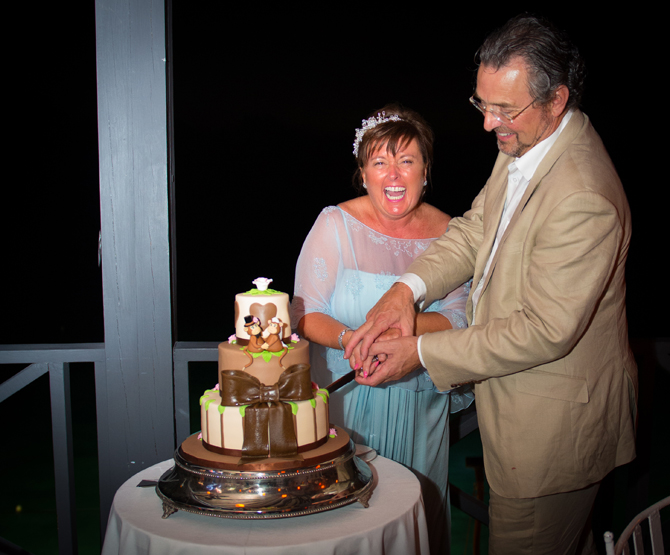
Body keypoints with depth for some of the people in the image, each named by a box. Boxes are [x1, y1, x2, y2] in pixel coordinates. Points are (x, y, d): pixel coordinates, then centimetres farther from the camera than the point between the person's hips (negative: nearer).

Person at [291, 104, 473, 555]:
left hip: (421, 403, 2)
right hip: (346, 397, -2)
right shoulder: (337, 224, -6)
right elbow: (305, 313, -8)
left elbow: (457, 321, -6)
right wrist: (349, 339, -28)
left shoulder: (447, 233, -2)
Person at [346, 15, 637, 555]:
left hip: (552, 426, -9)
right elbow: (475, 229, 7)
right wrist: (407, 287, -11)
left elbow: (544, 331, -27)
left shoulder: (582, 198, -31)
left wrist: (421, 352, -21)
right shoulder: (525, 146, 0)